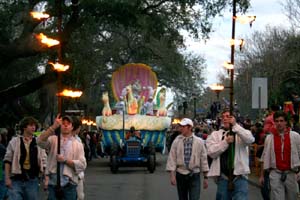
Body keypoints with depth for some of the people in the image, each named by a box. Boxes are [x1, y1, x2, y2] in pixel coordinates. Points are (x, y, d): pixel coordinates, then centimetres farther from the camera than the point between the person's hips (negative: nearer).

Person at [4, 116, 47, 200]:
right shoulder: (14, 141, 3)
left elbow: (43, 162, 8)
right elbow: (8, 160, 2)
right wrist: (7, 178, -5)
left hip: (32, 180, 2)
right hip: (16, 180, -2)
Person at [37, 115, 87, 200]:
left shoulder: (78, 144, 5)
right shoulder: (53, 139, 6)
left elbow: (82, 165, -4)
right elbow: (40, 141, -16)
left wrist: (65, 160, -14)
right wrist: (53, 127, -25)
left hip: (69, 185, 0)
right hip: (53, 184, 0)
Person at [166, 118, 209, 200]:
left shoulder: (199, 142, 0)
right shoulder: (176, 142, 0)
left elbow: (203, 159, 4)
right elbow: (172, 158, -2)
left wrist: (205, 177, 5)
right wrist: (172, 175, -10)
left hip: (194, 176, -1)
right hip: (180, 175, 1)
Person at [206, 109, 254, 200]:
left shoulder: (241, 132, 5)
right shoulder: (215, 134, 10)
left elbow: (250, 140, -18)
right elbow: (211, 152, -4)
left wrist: (235, 125, -20)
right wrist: (225, 142, -15)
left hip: (239, 177, -2)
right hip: (223, 177, 2)